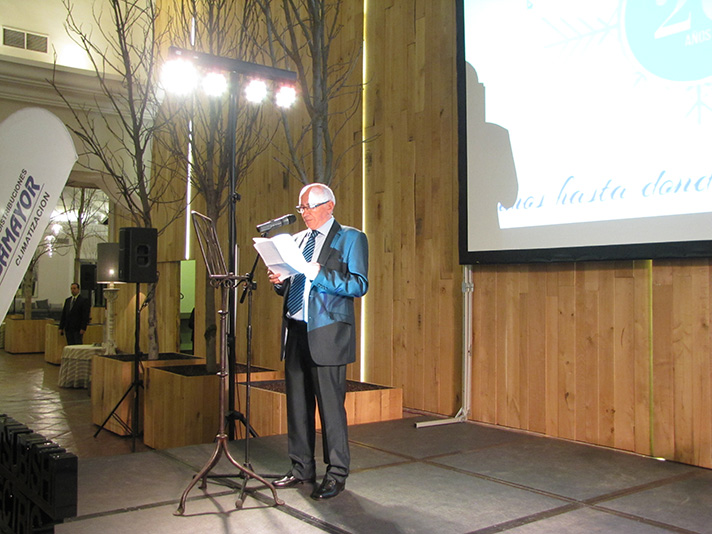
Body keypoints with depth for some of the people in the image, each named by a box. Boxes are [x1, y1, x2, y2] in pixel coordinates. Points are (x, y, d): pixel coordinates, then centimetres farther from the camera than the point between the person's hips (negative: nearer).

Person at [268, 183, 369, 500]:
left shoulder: (350, 238, 0)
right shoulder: (297, 239, 19)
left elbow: (360, 285, -11)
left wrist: (319, 274, -20)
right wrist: (280, 281, 1)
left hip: (326, 333, -6)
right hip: (295, 331, 7)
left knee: (330, 403, -3)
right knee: (297, 403, 11)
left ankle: (336, 475, 9)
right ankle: (302, 468, 24)